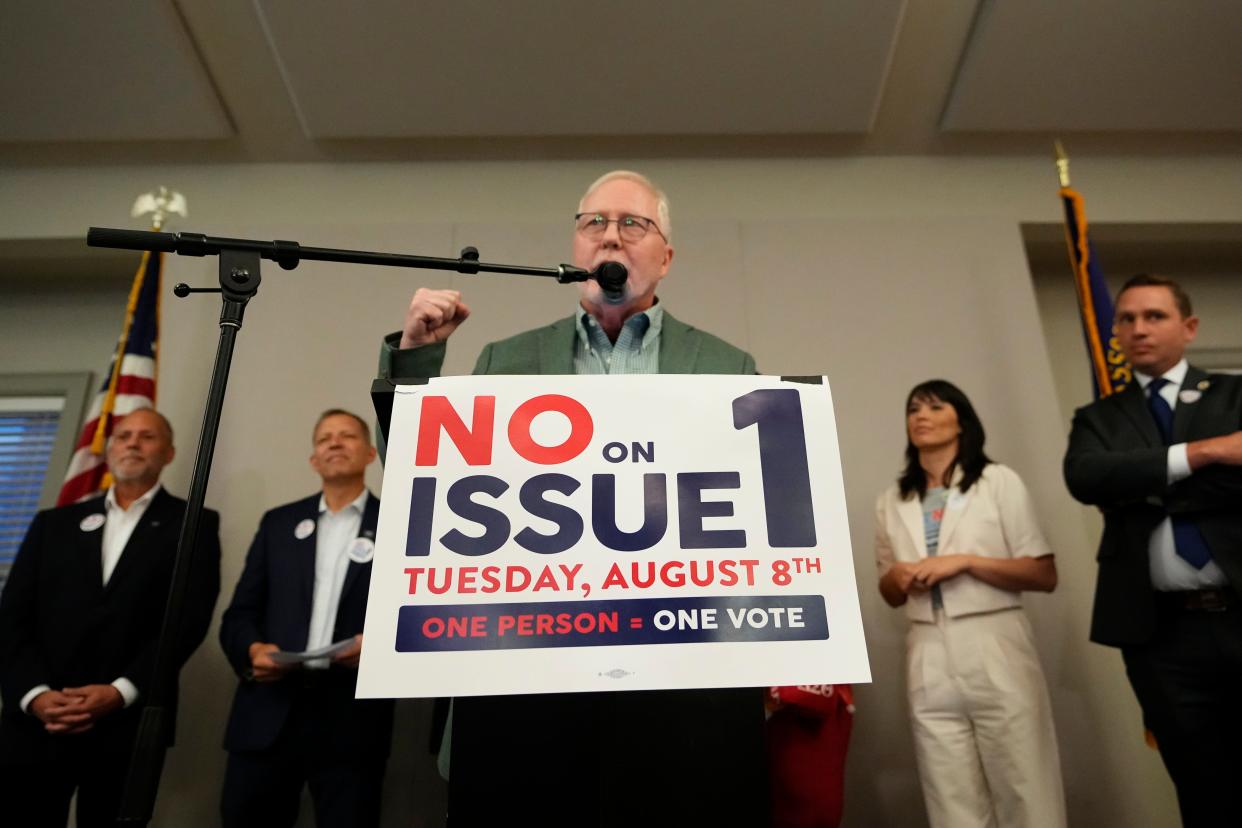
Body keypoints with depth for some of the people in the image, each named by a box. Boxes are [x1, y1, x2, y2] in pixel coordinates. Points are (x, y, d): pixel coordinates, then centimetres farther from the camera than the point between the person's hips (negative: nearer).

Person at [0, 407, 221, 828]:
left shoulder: (193, 525, 5)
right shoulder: (54, 523, 15)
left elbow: (189, 618, -4)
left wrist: (120, 692, -13)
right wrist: (35, 694, -9)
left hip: (127, 723, -2)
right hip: (36, 719, 2)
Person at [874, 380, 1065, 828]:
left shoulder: (998, 481, 2)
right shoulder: (891, 502, 11)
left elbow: (1045, 575, -3)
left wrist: (964, 561, -13)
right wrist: (897, 577, -4)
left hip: (995, 648, -3)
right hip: (929, 660, 3)